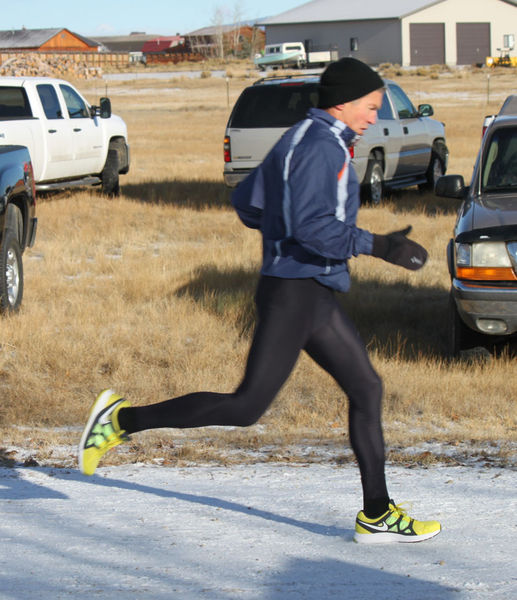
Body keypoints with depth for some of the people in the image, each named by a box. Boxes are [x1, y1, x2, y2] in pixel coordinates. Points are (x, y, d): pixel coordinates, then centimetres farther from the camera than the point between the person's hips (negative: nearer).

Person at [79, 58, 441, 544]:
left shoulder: (302, 140, 16)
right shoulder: (319, 145, -15)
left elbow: (247, 202, 21)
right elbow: (310, 226, -26)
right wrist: (377, 246, -23)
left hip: (315, 295, 11)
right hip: (294, 290, -11)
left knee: (366, 389, 12)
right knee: (247, 406, -9)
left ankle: (377, 516, 18)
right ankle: (122, 420, -1)